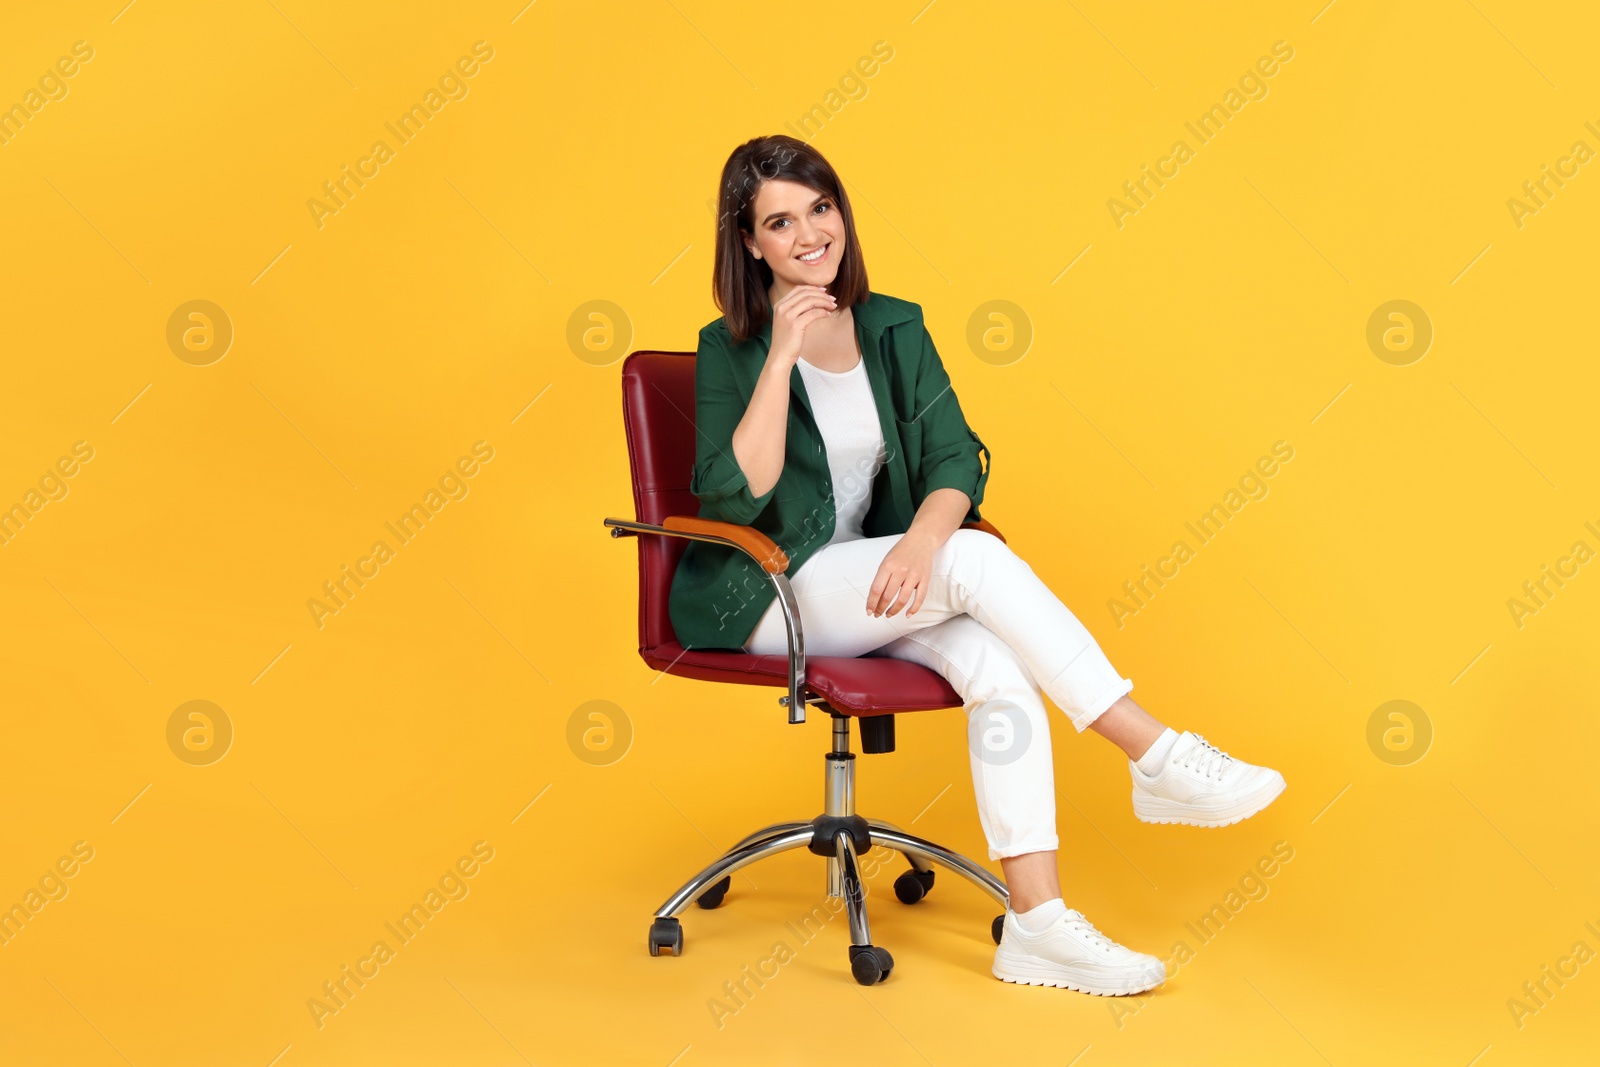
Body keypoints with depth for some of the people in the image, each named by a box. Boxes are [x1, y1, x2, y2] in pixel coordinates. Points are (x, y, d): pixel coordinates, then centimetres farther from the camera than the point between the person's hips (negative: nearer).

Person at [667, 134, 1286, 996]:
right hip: (760, 600, -4)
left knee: (996, 660, -27)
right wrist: (782, 355, -22)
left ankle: (1037, 925, -27)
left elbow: (957, 458, 0)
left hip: (876, 587, 5)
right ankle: (1159, 759, -22)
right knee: (978, 562, -28)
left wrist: (923, 537, -22)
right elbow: (734, 497, -18)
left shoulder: (895, 329, 9)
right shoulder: (730, 349, -4)